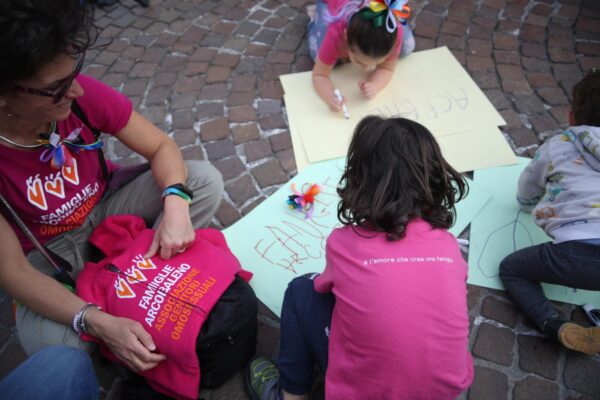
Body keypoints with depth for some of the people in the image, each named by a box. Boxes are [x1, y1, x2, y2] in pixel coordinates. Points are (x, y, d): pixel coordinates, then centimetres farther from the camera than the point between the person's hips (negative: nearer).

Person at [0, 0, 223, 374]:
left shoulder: (81, 94, -26)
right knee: (52, 347, -28)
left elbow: (161, 146, -12)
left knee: (206, 179, -17)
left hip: (107, 204, 3)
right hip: (48, 252, -2)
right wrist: (99, 323, -37)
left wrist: (175, 206, -33)